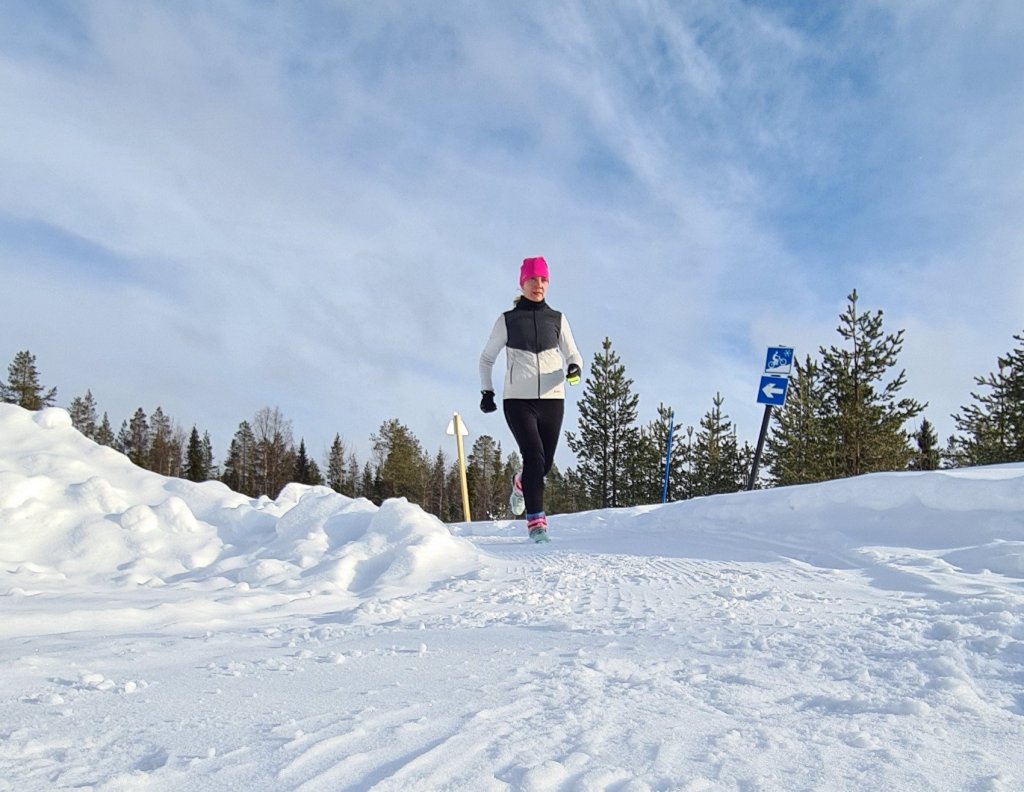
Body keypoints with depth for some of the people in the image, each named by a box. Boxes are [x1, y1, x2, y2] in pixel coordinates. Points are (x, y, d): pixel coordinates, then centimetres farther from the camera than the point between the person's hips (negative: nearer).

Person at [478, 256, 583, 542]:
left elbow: (573, 354, 11)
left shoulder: (557, 319, 9)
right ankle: (536, 521, -11)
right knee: (534, 456, -18)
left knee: (545, 463, 7)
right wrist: (486, 391, 0)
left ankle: (521, 484, 42)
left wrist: (575, 368, -13)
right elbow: (486, 358, 13)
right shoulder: (508, 320, 5)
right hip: (518, 400, -2)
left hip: (552, 399, 3)